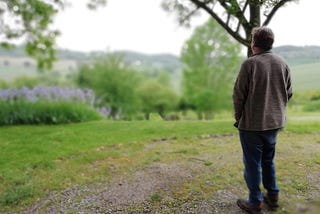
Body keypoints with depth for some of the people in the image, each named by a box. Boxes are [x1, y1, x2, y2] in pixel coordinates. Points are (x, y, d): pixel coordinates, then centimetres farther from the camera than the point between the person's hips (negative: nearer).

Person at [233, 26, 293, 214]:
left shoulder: (250, 63, -14)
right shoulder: (283, 64, 3)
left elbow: (239, 94, -13)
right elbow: (289, 93, 8)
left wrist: (238, 117, 1)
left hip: (252, 123, -6)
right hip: (274, 122, 6)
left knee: (253, 163, 6)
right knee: (268, 160, 22)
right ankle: (273, 195, 32)